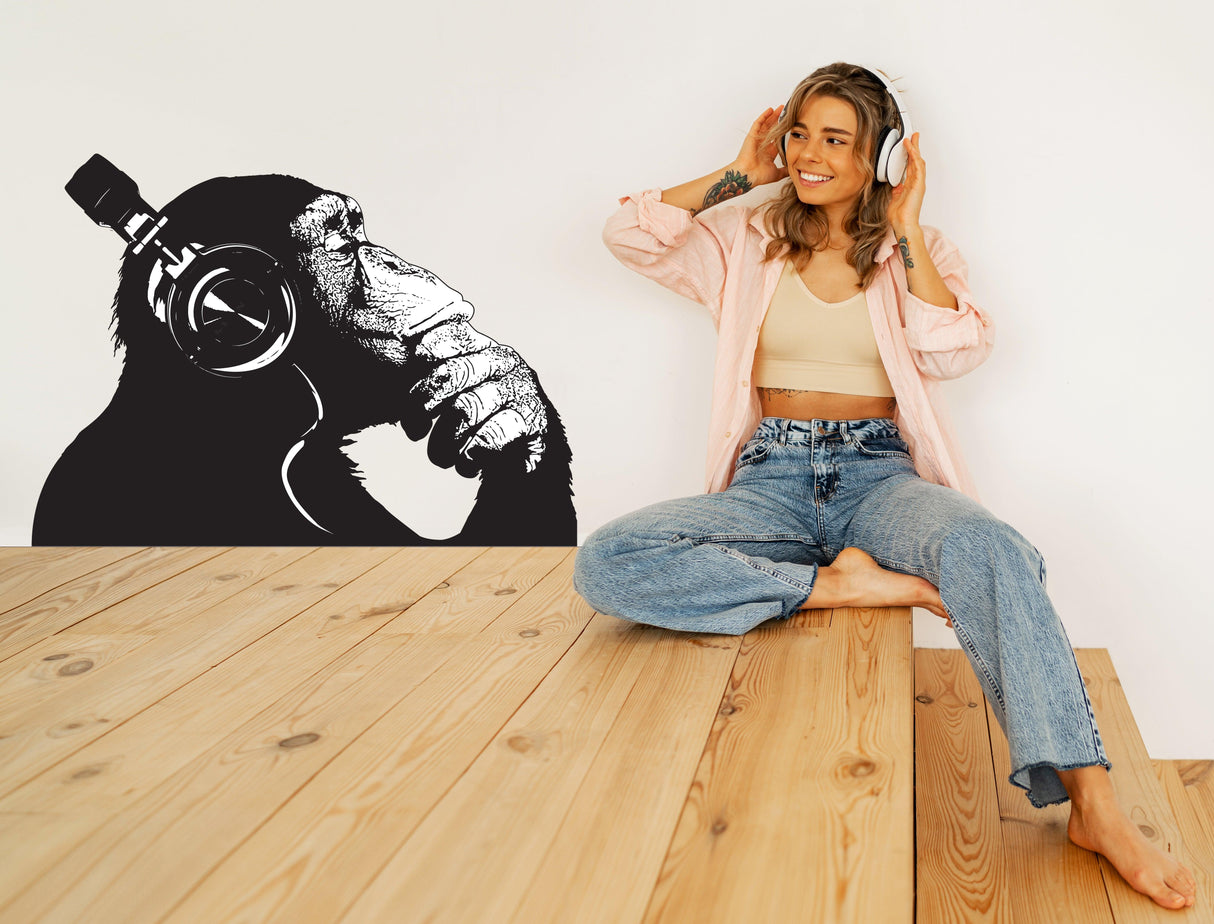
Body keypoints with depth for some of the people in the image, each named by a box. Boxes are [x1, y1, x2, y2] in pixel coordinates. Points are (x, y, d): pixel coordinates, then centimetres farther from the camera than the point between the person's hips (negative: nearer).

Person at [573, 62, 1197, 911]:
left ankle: (1094, 806, -36)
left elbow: (955, 353, -6)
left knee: (993, 550, -37)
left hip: (881, 474, -1)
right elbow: (630, 234, 0)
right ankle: (838, 584, -25)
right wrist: (739, 174, 6)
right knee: (605, 564, -28)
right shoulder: (749, 237, 13)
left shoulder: (918, 251, 12)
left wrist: (907, 230, -4)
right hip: (773, 480, 1)